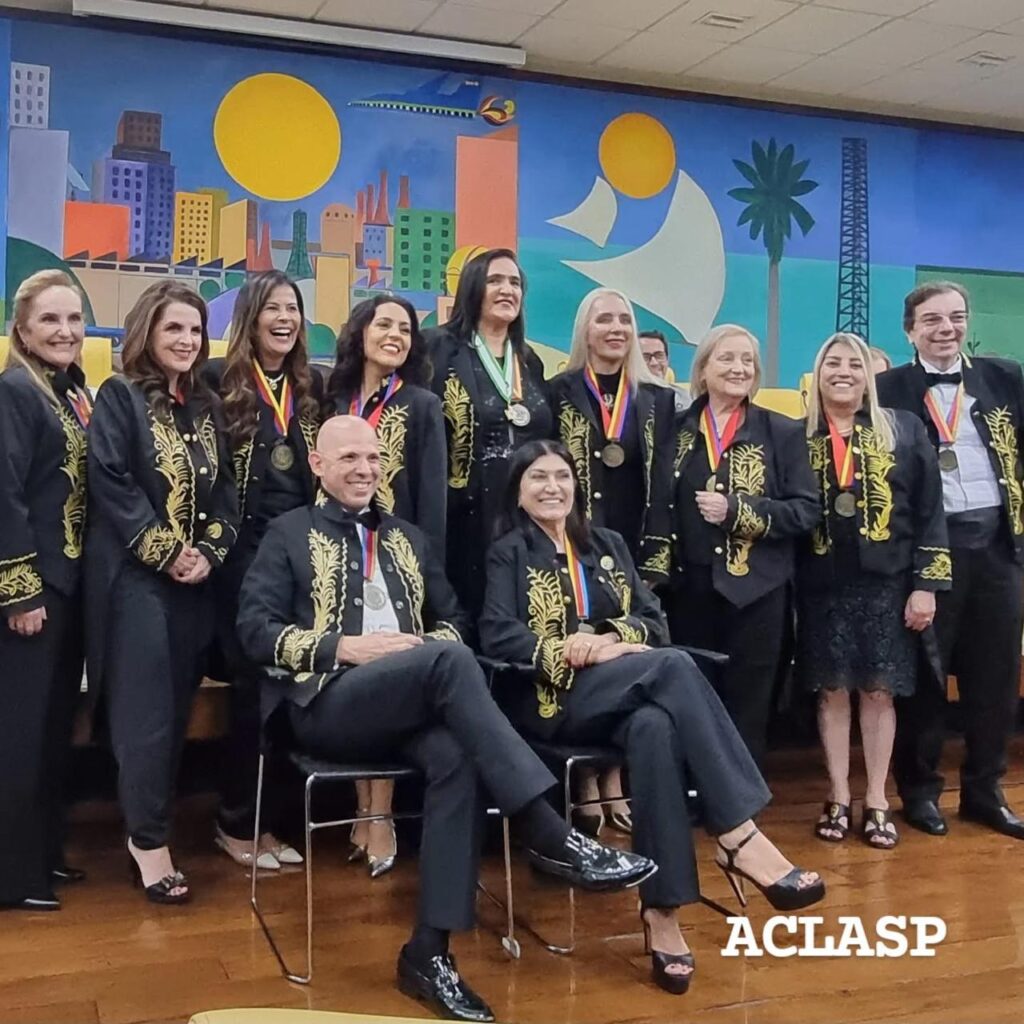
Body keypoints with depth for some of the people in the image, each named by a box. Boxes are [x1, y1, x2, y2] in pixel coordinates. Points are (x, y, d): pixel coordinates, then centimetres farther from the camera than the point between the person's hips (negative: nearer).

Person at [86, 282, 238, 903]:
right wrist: (166, 553, -15)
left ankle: (147, 827, 22)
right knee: (146, 712, -5)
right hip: (136, 576, -5)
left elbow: (226, 487, 10)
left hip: (196, 580, 6)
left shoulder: (207, 407, 14)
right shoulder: (119, 398, -3)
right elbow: (111, 484, -12)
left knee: (177, 711, 9)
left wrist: (210, 553, -6)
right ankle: (149, 841, 5)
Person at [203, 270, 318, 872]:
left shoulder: (313, 385, 12)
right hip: (245, 551, -4)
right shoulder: (220, 381, -1)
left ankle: (268, 817, 18)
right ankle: (237, 822, 14)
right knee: (255, 686, -2)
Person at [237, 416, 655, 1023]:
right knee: (449, 661, -34)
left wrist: (432, 644, -2)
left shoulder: (408, 538, 26)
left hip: (413, 703, 4)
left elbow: (454, 621, 23)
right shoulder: (291, 534, 13)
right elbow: (255, 628, 1)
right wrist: (344, 647, -13)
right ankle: (552, 836, -36)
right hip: (328, 701, -4)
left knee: (458, 756, -32)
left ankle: (429, 950, -27)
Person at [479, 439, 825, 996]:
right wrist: (576, 651, -17)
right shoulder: (508, 553, 10)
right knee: (674, 666, -31)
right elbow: (497, 635, -6)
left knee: (656, 727, -35)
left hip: (627, 694, 4)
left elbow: (653, 620, 12)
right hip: (552, 700, -4)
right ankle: (741, 838, -34)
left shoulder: (608, 544, 23)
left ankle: (661, 910, -34)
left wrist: (611, 638, -10)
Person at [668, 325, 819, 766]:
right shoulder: (677, 429, 8)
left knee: (746, 708, 4)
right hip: (689, 588, 2)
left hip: (755, 589, -2)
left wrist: (737, 511, -16)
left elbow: (806, 509, -4)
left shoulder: (783, 432, 2)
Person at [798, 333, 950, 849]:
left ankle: (876, 802, 16)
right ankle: (838, 799, 17)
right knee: (832, 691, 5)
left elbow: (929, 511, 1)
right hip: (823, 586, 1)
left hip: (886, 582, 0)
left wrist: (926, 583, -5)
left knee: (879, 690, 4)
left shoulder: (904, 429, 3)